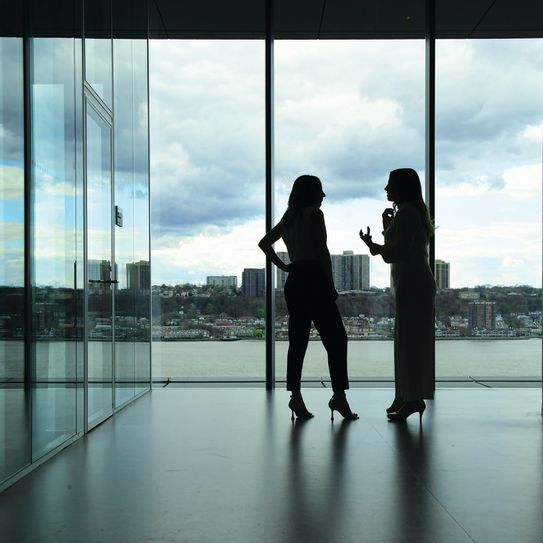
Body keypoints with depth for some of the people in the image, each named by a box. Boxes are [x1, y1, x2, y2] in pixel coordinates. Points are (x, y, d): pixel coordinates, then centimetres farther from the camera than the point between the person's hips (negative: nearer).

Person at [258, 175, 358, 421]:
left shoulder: (288, 218, 17)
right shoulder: (315, 214, -5)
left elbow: (264, 243, 21)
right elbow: (322, 251, -12)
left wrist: (283, 266, 14)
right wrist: (331, 285, -9)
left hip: (294, 281, 8)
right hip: (314, 280, -8)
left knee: (298, 341, 7)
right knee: (335, 338, -4)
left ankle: (295, 395, 4)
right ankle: (339, 396, -10)